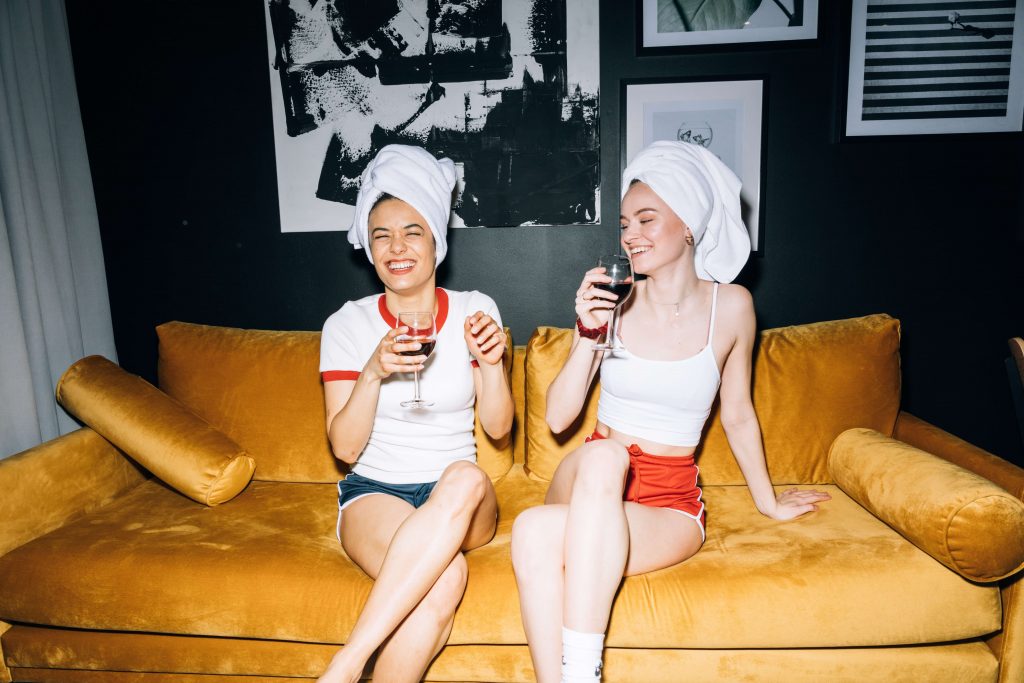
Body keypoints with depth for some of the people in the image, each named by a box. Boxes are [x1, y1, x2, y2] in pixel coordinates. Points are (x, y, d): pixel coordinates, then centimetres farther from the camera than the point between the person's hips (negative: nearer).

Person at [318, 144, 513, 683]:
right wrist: (373, 372, -22)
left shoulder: (474, 310, 3)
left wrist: (490, 362, -16)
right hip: (373, 491, -2)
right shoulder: (348, 324, -1)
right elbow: (344, 447, -6)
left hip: (460, 499, 2)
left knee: (466, 477, -37)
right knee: (445, 577, -35)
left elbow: (498, 426, 2)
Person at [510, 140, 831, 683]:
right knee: (603, 455, -35)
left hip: (670, 501, -1)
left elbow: (738, 416, 10)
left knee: (537, 534, -30)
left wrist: (769, 502, 20)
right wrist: (589, 333, -16)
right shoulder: (612, 301, -3)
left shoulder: (729, 306, -3)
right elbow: (558, 418, -5)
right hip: (588, 481, 2)